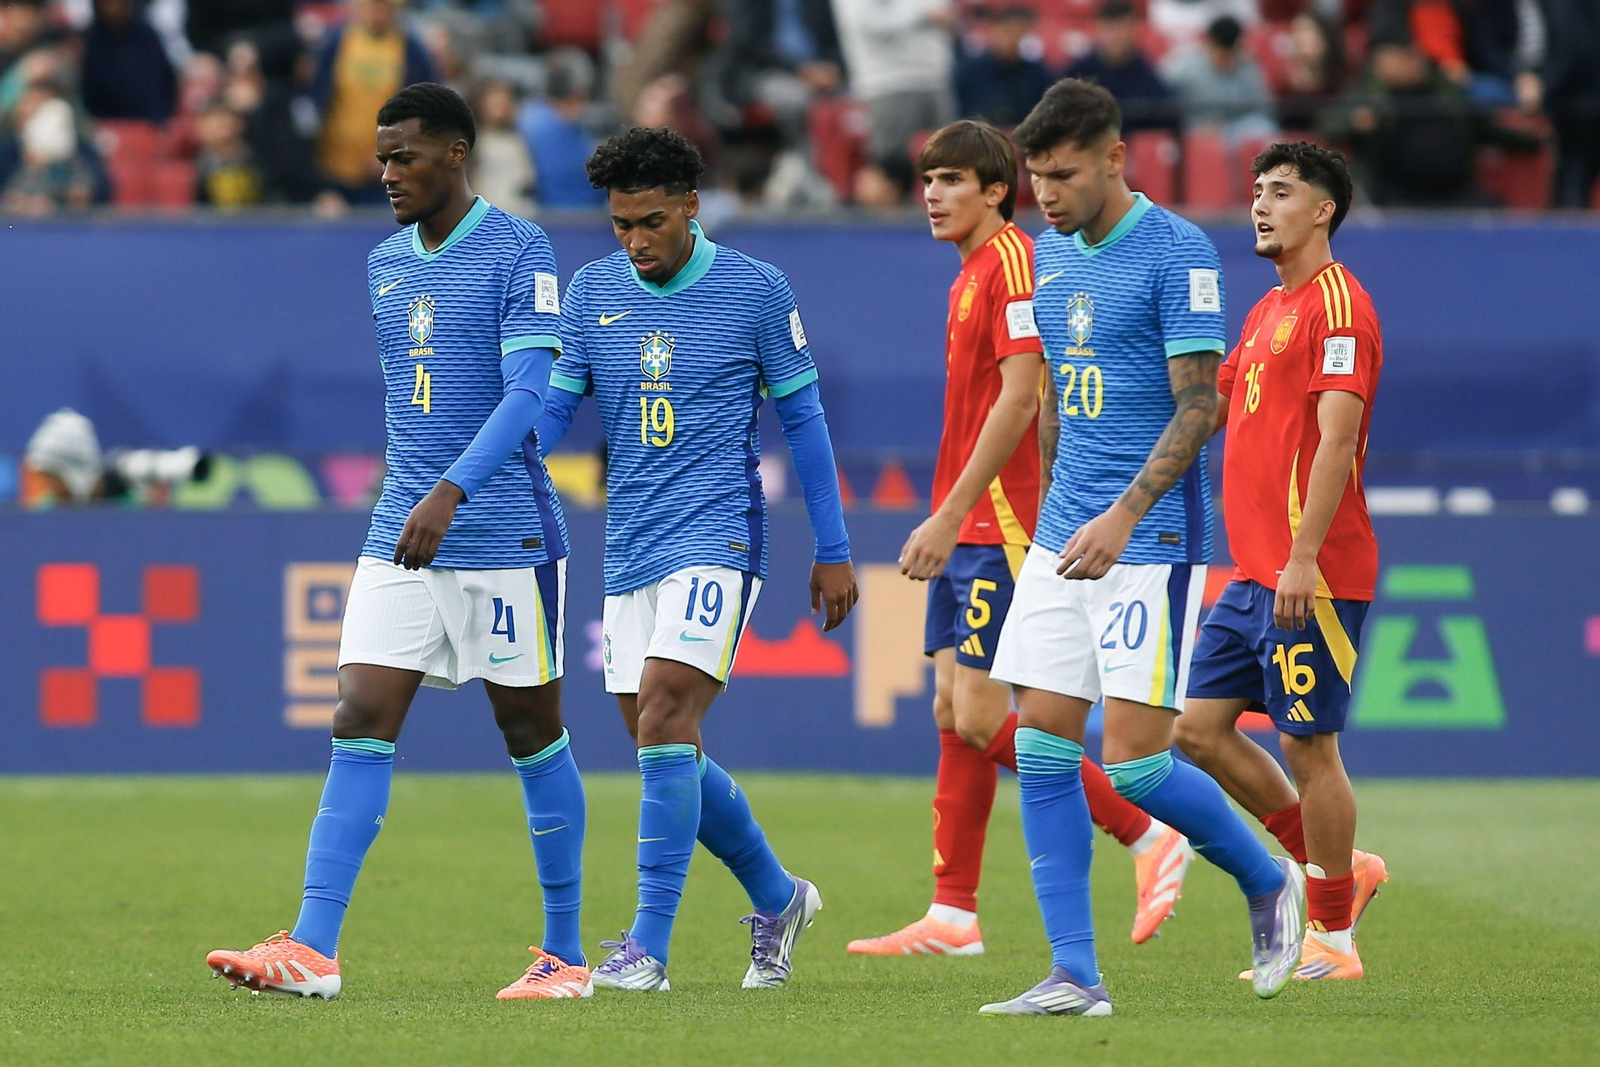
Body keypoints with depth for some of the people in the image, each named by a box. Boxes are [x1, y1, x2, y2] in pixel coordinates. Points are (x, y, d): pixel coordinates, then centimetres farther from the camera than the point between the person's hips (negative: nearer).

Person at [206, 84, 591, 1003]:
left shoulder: (520, 251, -9)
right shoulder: (385, 264, 13)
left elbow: (526, 392, -19)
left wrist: (449, 495, -29)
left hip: (504, 537, -6)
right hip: (401, 537, 6)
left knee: (533, 733, 4)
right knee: (361, 726, -5)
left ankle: (567, 953, 14)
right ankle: (313, 950, -12)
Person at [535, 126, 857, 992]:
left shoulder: (756, 291, -3)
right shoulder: (591, 292, 7)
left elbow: (802, 418, 4)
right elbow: (550, 408, 7)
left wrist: (833, 551, 4)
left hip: (717, 536, -5)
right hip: (630, 548, 5)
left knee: (663, 718, -20)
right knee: (663, 752, 7)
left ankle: (649, 946, -20)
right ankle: (776, 897, 29)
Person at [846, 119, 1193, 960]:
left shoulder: (1012, 262, -12)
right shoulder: (970, 275, 17)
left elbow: (1017, 400, -20)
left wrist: (948, 518, -21)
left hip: (1000, 532, -10)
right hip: (966, 536, 10)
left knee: (982, 718, -11)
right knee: (954, 715, 7)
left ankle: (1150, 838, -3)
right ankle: (953, 916, 8)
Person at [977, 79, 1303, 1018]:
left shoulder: (1178, 252, -11)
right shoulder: (1049, 254, 12)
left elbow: (1198, 406, -16)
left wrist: (1122, 518, -24)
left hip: (1151, 540, -7)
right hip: (1064, 537, 7)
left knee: (1135, 760, -10)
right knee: (1042, 746, -1)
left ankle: (1270, 882, 16)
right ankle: (1075, 977, 2)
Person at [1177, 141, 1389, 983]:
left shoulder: (1336, 304, -12)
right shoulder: (1268, 310, 18)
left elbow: (1336, 438, -20)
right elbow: (1205, 406, 28)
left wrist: (1305, 557, -25)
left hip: (1309, 577, -10)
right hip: (1253, 573, 10)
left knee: (1309, 746, -4)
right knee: (1200, 728, 8)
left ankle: (1333, 940, 6)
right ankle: (1339, 871, 19)